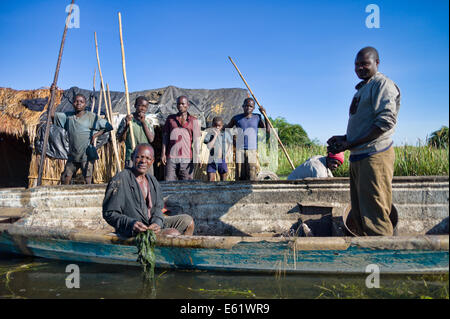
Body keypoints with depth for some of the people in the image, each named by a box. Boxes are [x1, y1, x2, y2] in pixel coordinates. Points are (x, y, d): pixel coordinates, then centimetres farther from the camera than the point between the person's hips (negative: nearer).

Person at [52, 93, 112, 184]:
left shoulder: (91, 116, -2)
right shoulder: (68, 116, 10)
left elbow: (108, 126, -3)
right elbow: (52, 114, 7)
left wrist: (95, 135, -11)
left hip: (87, 155, -4)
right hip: (72, 155, 4)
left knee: (88, 181, -5)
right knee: (65, 179, 5)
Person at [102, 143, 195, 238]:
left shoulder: (152, 180, 10)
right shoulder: (120, 180, -14)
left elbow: (158, 207, 9)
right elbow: (109, 213, -14)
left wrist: (157, 222, -14)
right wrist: (131, 223, -30)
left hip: (153, 223, 8)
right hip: (133, 232, -8)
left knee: (187, 220, 4)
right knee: (174, 233, -24)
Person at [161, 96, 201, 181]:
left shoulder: (193, 120, 8)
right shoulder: (170, 118, 12)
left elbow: (196, 140, 3)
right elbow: (165, 136, 13)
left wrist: (197, 156, -6)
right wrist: (163, 153, 6)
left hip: (187, 158, -1)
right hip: (171, 157, 1)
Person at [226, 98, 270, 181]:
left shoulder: (257, 118, 9)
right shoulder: (236, 118, 9)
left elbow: (268, 131, 4)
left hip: (252, 150, 0)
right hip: (239, 150, 1)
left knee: (252, 177, -9)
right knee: (240, 177, -1)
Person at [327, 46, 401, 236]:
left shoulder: (382, 84, -5)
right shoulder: (361, 89, 22)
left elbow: (386, 121, -18)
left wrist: (350, 144, -18)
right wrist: (343, 138, 10)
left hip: (374, 156, -10)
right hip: (358, 157, 10)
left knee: (374, 217, -8)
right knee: (358, 216, 14)